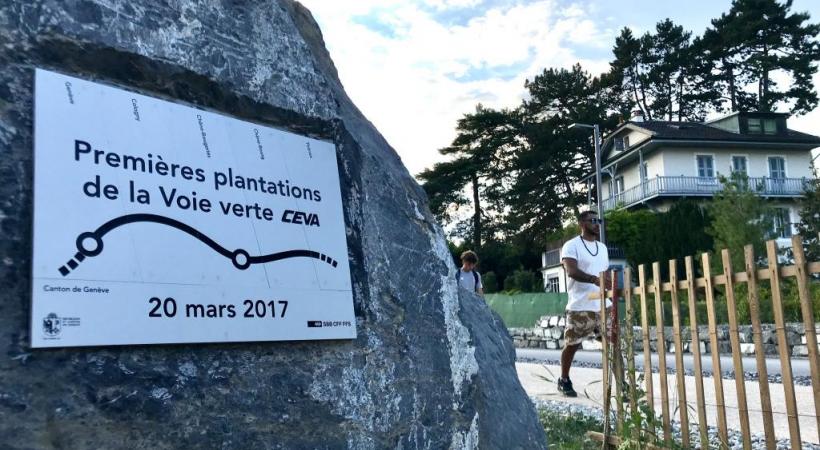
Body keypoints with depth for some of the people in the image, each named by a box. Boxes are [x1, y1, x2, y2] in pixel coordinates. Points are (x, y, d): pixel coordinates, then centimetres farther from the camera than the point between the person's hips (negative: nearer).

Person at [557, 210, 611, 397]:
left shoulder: (602, 247, 16)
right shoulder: (571, 245, -7)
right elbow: (571, 271, -21)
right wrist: (594, 279, -37)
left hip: (603, 304, 6)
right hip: (580, 306, -6)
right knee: (572, 344, 6)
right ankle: (564, 381, 22)